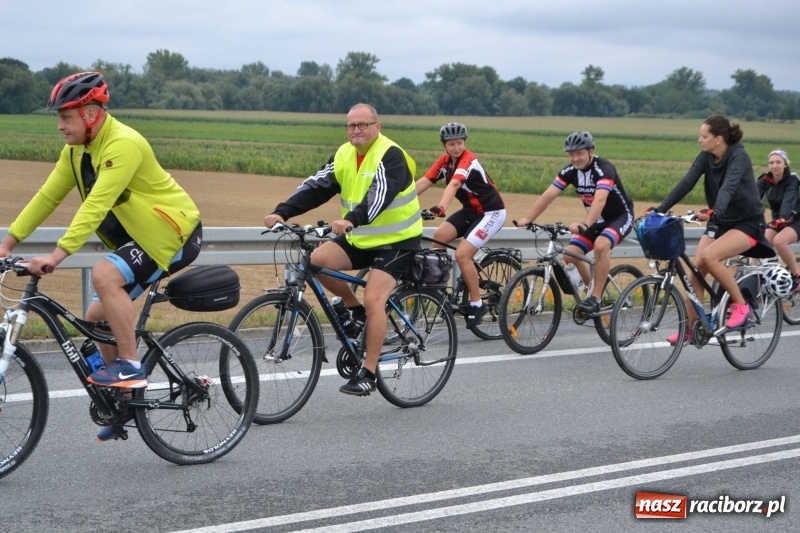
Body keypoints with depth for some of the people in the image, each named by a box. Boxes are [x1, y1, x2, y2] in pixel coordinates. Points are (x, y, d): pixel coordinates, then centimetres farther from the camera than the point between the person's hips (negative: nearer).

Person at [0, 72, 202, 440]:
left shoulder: (123, 144, -25)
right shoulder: (76, 150, 2)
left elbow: (96, 204, -33)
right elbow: (47, 196, 6)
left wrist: (58, 254, -39)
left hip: (173, 232, -9)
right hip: (140, 236, 9)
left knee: (105, 275, -30)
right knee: (98, 317, 6)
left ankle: (130, 366, -19)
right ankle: (127, 401, 19)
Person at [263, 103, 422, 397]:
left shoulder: (390, 155, -17)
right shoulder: (344, 155, 3)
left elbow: (381, 193, -34)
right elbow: (316, 187, -5)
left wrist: (352, 219, -51)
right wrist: (281, 212, -19)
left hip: (396, 240, -7)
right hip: (360, 239, 7)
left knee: (373, 298, -21)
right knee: (317, 260, -16)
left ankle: (368, 373, -13)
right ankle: (355, 309, 7)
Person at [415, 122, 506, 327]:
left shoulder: (468, 161, -24)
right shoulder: (445, 161, -2)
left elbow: (454, 184, -42)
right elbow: (423, 182, -11)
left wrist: (441, 207, -57)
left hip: (491, 212, -7)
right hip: (470, 210, 7)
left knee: (462, 254, -19)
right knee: (439, 236, -12)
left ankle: (477, 304, -5)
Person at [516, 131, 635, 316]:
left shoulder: (604, 169, -28)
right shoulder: (570, 171, -10)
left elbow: (600, 200, -43)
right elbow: (549, 195, -16)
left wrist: (584, 224, -58)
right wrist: (528, 219, -28)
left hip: (620, 217, -7)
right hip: (597, 220, 7)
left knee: (601, 245, -35)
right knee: (570, 255, -10)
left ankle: (595, 298, -26)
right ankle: (595, 292, 11)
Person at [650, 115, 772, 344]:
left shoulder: (738, 156, -20)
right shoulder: (706, 157, -2)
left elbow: (729, 186, -37)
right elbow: (686, 183, -10)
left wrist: (715, 211, -55)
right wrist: (660, 210, -21)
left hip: (747, 223, -6)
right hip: (720, 222, 6)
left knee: (709, 256, -29)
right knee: (696, 266, -8)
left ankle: (740, 305, -11)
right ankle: (689, 329, 0)